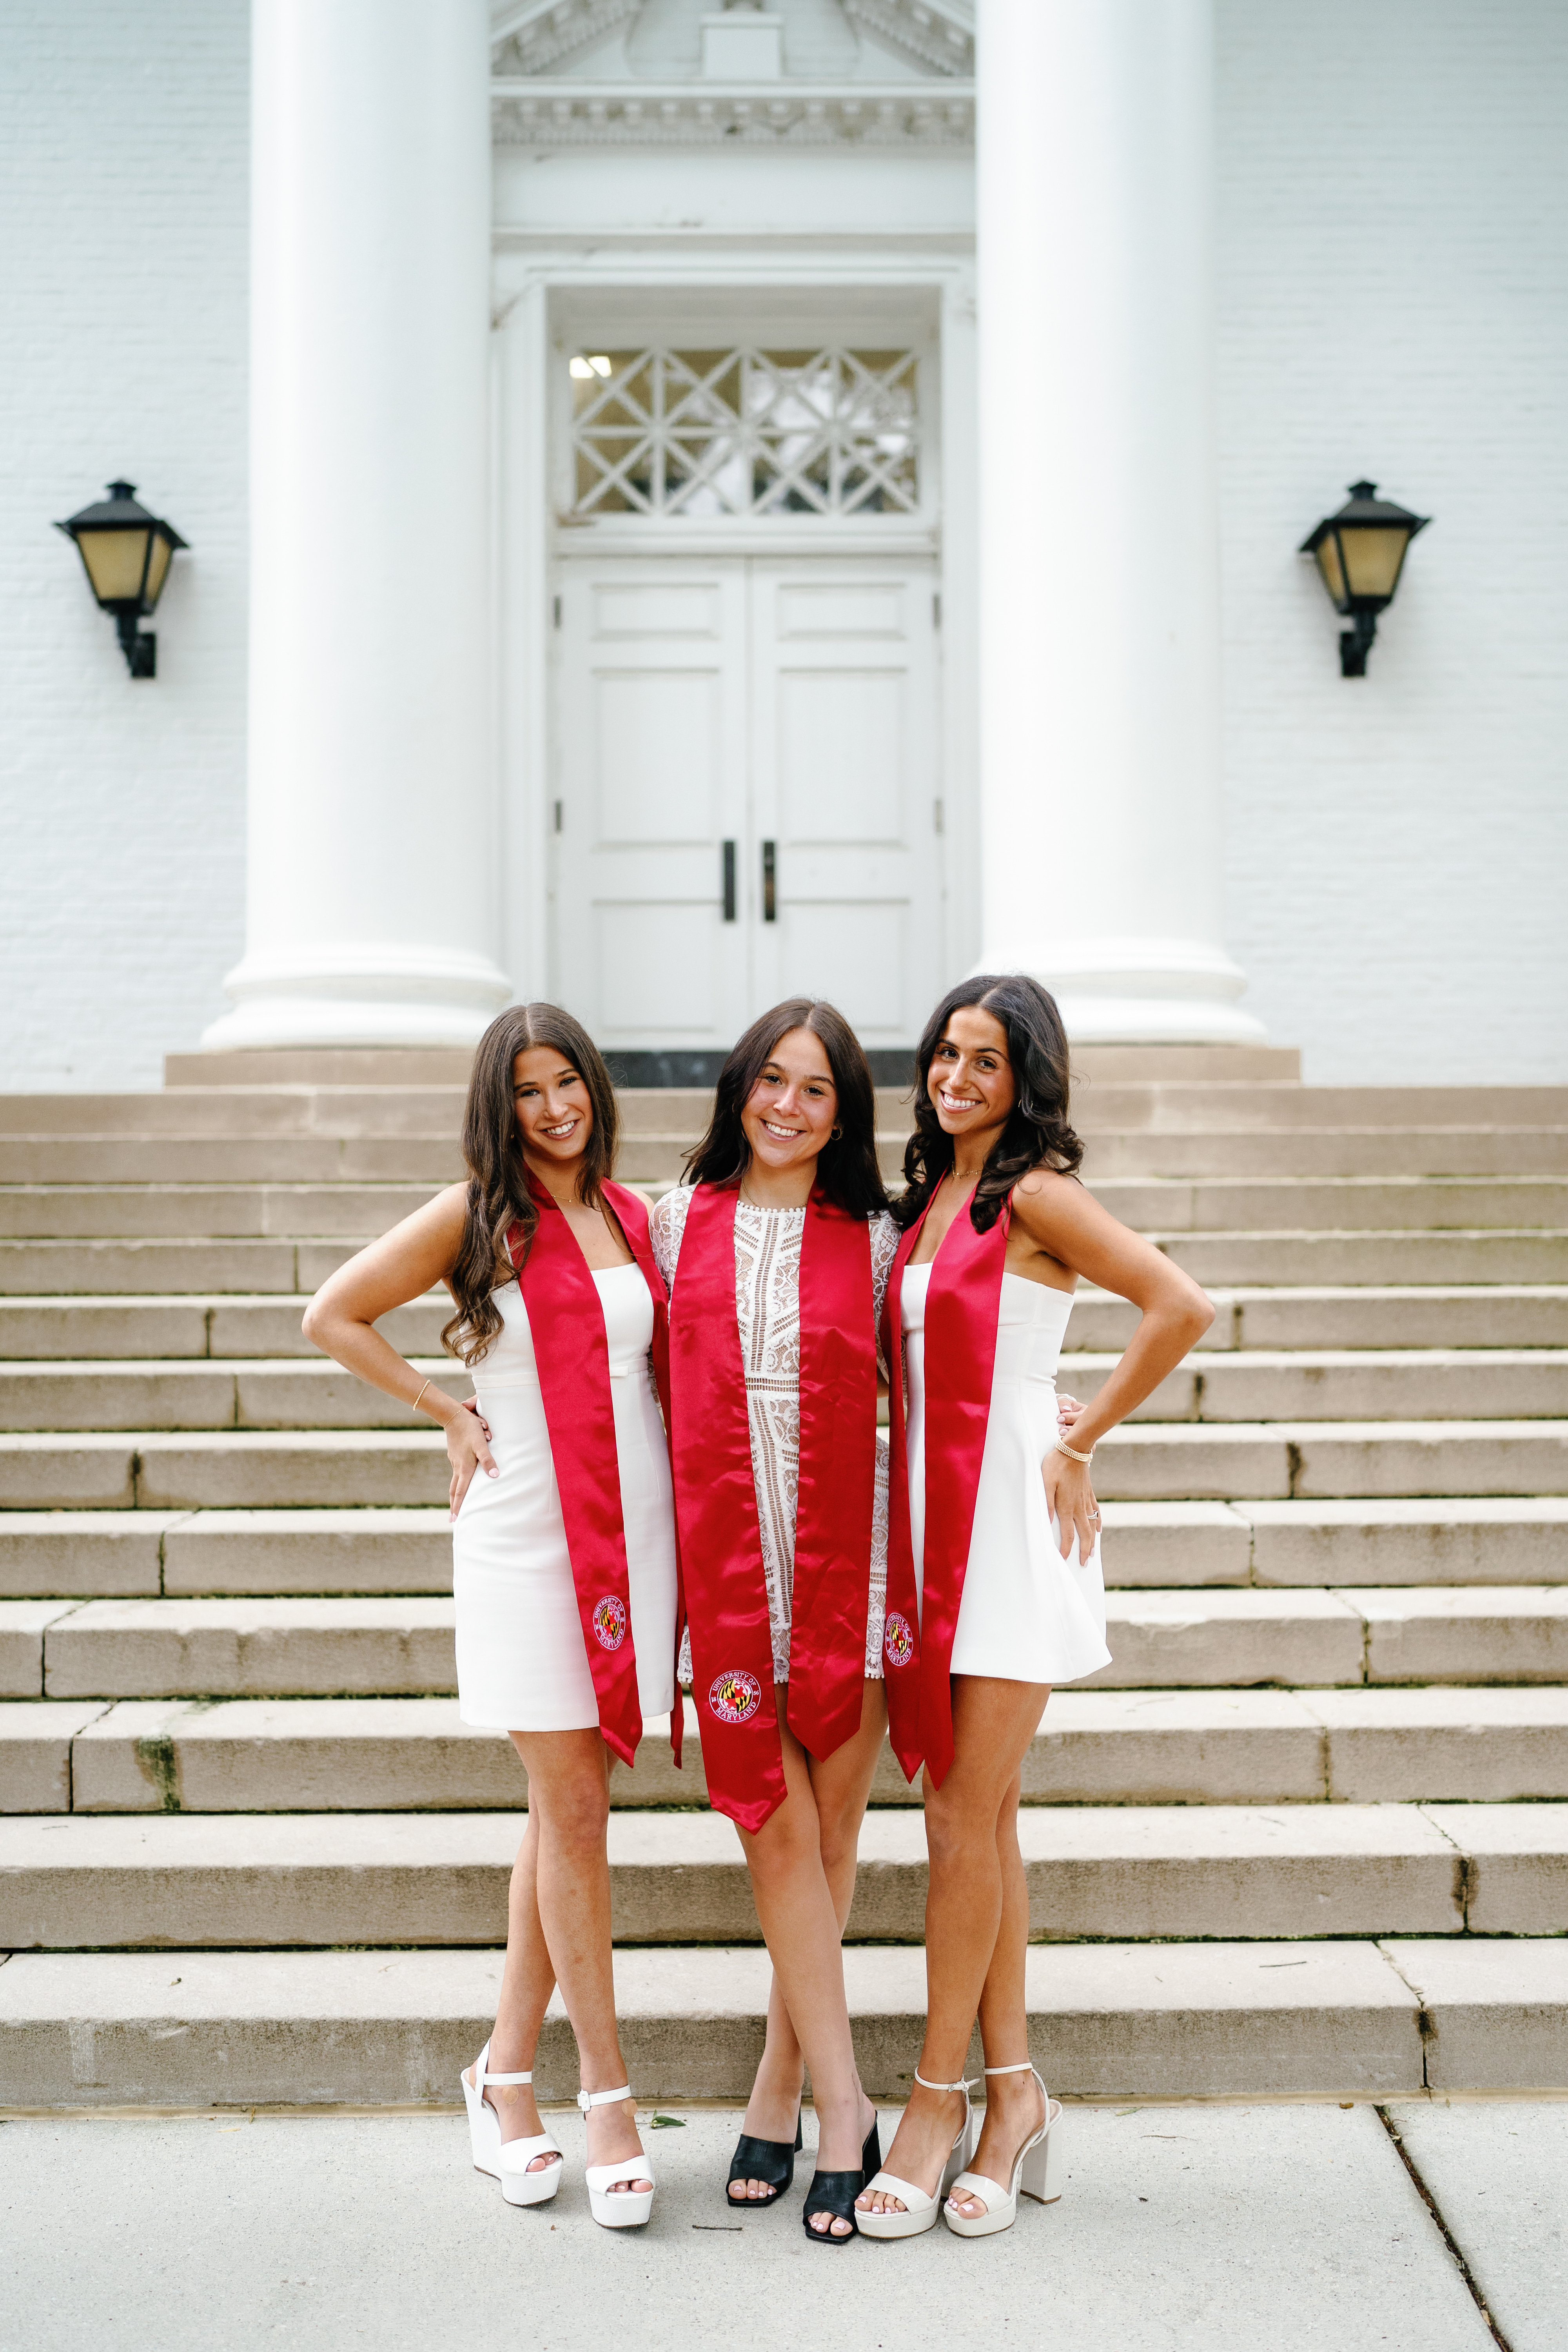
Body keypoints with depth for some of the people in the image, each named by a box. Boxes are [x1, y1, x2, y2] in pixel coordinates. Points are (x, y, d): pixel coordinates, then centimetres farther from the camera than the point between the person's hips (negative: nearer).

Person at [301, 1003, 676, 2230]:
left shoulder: (632, 1216, 12)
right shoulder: (475, 1216, 0)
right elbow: (332, 1315, 4)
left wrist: (691, 1487, 10)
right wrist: (448, 1412, 1)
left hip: (634, 1524, 4)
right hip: (526, 1537, -4)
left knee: (568, 1806, 8)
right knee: (575, 1809, -4)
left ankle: (508, 2071, 20)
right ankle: (608, 2095, 5)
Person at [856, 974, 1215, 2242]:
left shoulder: (1035, 1195, -9)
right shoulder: (930, 1197, 14)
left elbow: (1182, 1307, -20)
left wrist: (1080, 1443, -13)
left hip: (1010, 1518, -8)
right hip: (933, 1517, 8)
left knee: (967, 1819, -3)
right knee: (979, 1816, 10)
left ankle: (940, 2097, 9)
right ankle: (1015, 2095, 18)